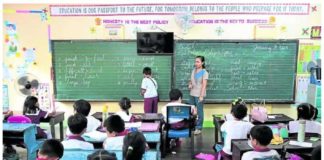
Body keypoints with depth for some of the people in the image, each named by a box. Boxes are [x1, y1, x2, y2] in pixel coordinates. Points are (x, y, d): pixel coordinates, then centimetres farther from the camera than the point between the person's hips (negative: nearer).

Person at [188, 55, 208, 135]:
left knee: (199, 112, 2)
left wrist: (201, 96, -20)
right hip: (192, 94, 6)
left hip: (199, 95, -6)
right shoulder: (193, 70, 8)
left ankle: (199, 128, 12)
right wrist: (190, 85, -3)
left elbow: (204, 85, -14)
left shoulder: (204, 72, -9)